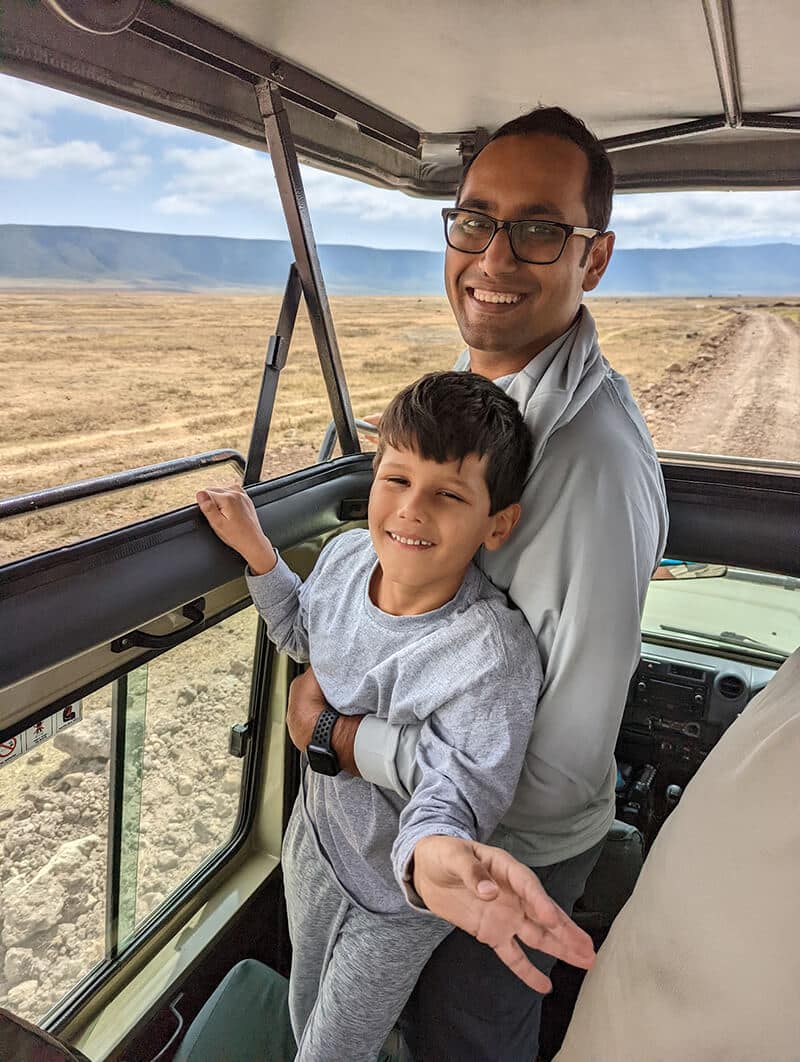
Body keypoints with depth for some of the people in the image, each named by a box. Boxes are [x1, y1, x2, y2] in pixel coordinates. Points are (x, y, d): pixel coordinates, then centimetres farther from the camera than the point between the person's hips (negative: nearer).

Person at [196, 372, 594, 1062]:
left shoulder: (491, 650, -37)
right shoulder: (349, 554, -17)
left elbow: (450, 794, -35)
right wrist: (254, 547, -6)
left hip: (393, 902, -6)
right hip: (315, 836, 6)